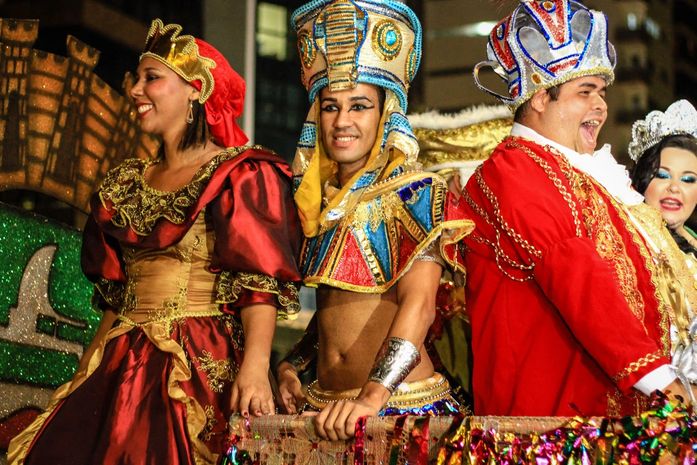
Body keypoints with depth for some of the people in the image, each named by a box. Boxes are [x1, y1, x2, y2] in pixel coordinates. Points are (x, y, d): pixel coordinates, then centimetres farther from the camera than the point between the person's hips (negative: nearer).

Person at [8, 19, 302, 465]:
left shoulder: (242, 176, -3)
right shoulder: (127, 183, 18)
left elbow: (261, 282, -13)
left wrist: (255, 363, -27)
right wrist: (87, 372, 16)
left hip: (205, 365, -6)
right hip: (119, 365, 6)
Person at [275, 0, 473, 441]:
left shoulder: (413, 193, -8)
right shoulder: (321, 200, 10)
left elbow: (419, 303, -21)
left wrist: (373, 396, -32)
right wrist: (291, 365, 4)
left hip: (402, 404, -5)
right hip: (327, 408, 6)